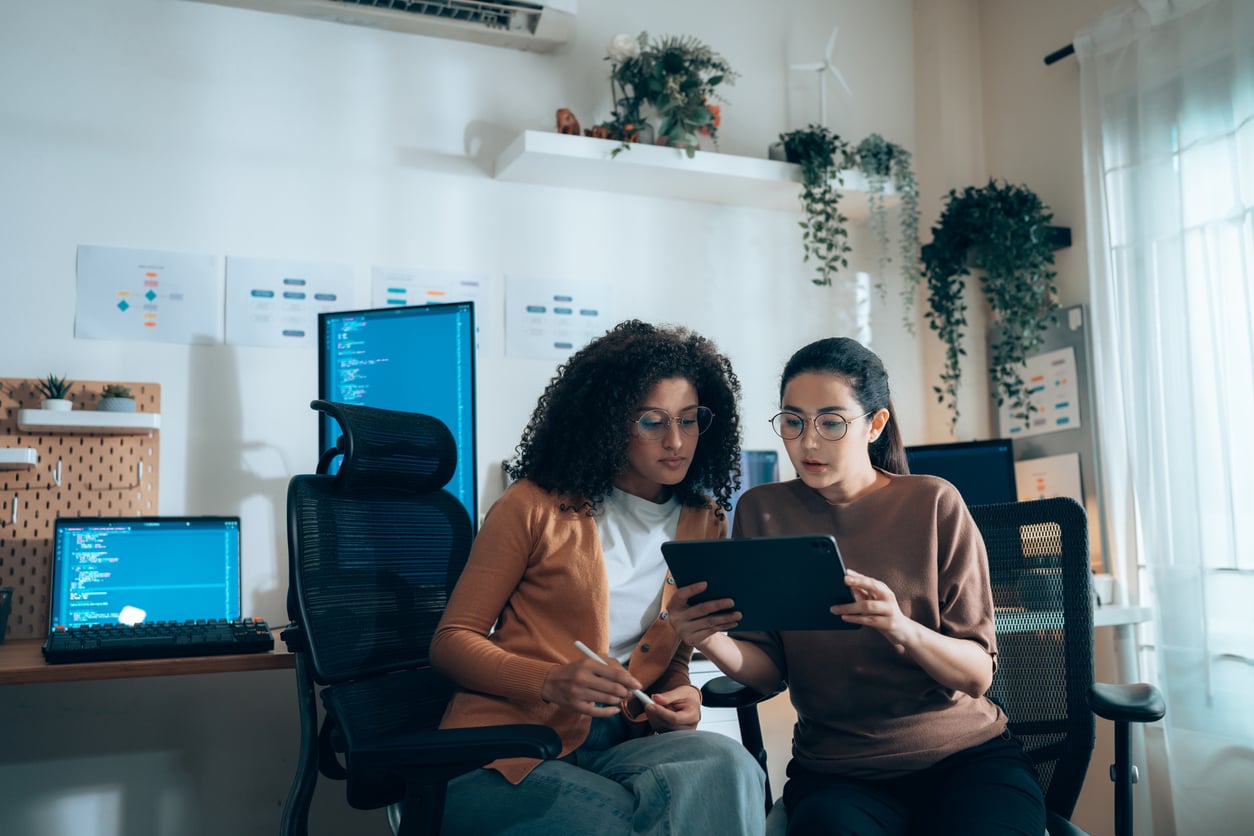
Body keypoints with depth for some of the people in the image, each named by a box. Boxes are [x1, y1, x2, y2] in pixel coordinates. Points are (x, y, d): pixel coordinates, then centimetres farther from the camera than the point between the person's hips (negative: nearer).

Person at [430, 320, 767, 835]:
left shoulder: (705, 526, 11)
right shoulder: (535, 507, -2)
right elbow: (451, 642, -1)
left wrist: (683, 696, -5)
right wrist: (552, 682, -19)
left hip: (618, 743, 5)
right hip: (508, 750, -4)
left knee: (728, 766, -29)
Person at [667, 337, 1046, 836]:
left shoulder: (934, 504, -3)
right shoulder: (763, 512, 2)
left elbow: (977, 675, -6)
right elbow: (770, 670, 1)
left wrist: (904, 630, -27)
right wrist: (713, 643, -22)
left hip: (965, 755, 0)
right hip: (837, 771, 1)